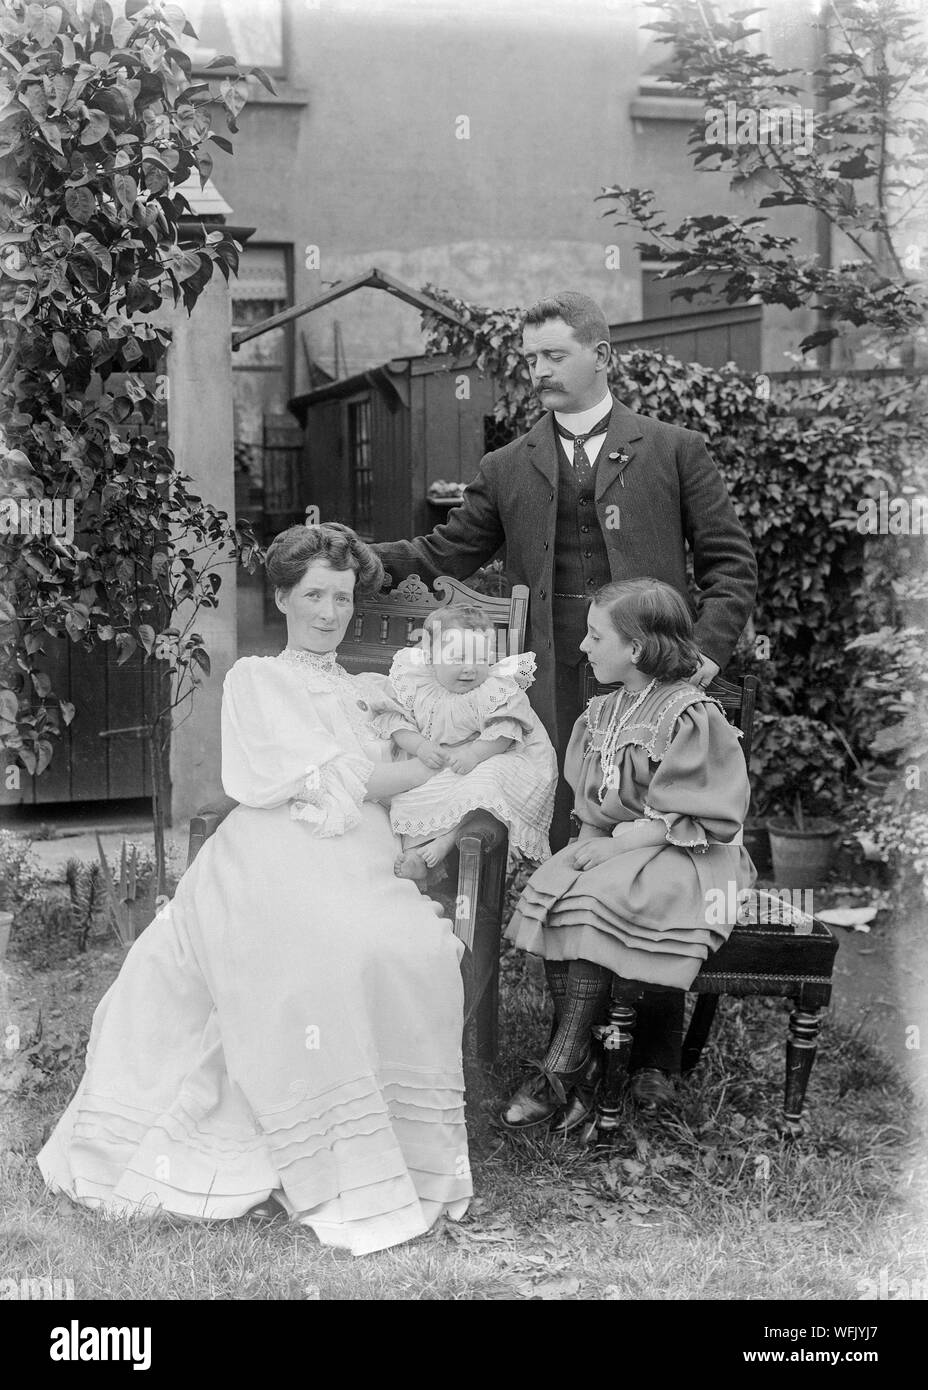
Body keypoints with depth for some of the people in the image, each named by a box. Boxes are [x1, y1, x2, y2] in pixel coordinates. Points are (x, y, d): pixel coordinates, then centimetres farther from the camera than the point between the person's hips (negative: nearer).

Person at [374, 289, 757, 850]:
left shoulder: (676, 450, 7)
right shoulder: (506, 468, 14)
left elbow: (729, 559, 6)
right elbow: (446, 553, 12)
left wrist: (709, 647, -7)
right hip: (552, 683, 2)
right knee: (558, 835, 1)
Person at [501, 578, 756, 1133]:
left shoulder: (692, 716, -12)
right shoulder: (601, 713, 12)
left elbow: (710, 821, -15)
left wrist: (627, 839, -18)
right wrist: (597, 838, -4)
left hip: (687, 858, -7)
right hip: (609, 847, 7)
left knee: (596, 898, -31)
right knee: (550, 890, -22)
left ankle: (563, 1071, -24)